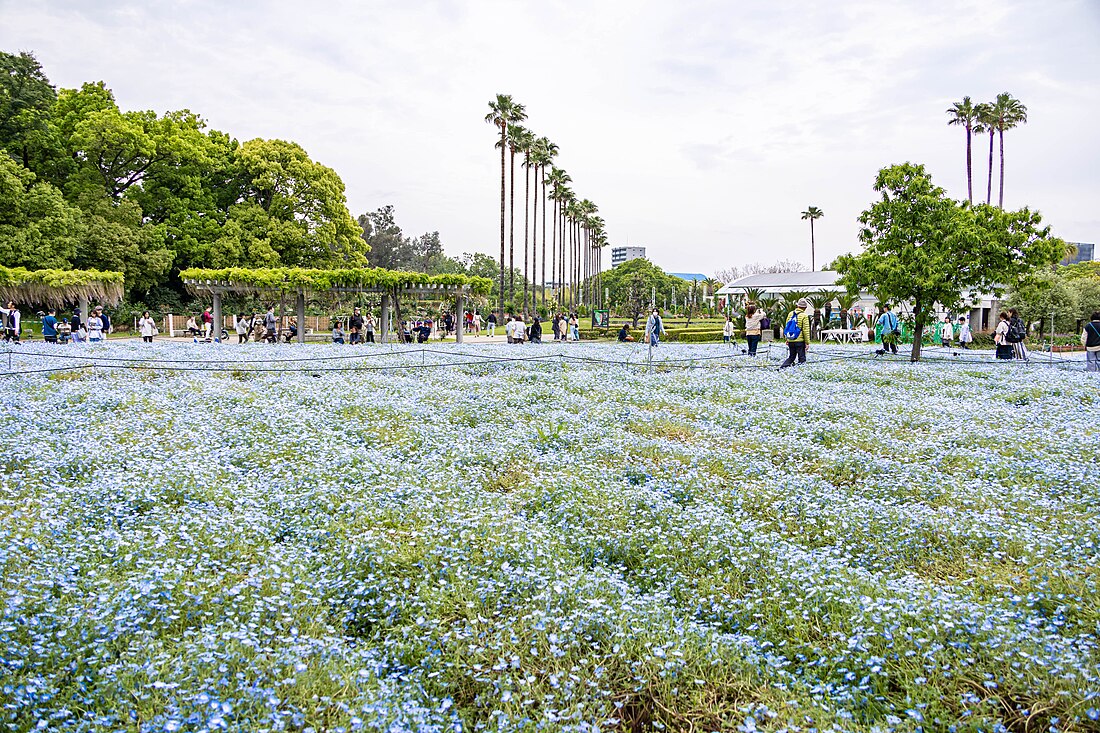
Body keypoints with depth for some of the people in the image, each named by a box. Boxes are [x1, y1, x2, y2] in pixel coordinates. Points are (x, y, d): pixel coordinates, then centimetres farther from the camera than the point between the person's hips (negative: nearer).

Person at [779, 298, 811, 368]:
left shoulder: (790, 314, 5)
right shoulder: (804, 316, -9)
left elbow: (786, 327, 10)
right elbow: (806, 330, -10)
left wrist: (787, 339, 19)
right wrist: (807, 342, -6)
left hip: (790, 341, 5)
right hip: (800, 341, -5)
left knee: (791, 357, 16)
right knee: (802, 359, 5)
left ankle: (781, 368, 2)